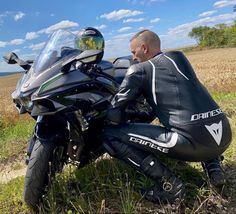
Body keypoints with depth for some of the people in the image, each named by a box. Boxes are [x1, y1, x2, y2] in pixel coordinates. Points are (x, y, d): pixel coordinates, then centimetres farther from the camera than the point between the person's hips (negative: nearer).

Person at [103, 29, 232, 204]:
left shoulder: (138, 70, 4)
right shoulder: (179, 57, 21)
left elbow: (114, 115, 1)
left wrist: (123, 119, 26)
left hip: (193, 142, -7)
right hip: (225, 136, 8)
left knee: (110, 135, 0)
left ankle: (168, 184, -1)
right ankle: (213, 167, 22)